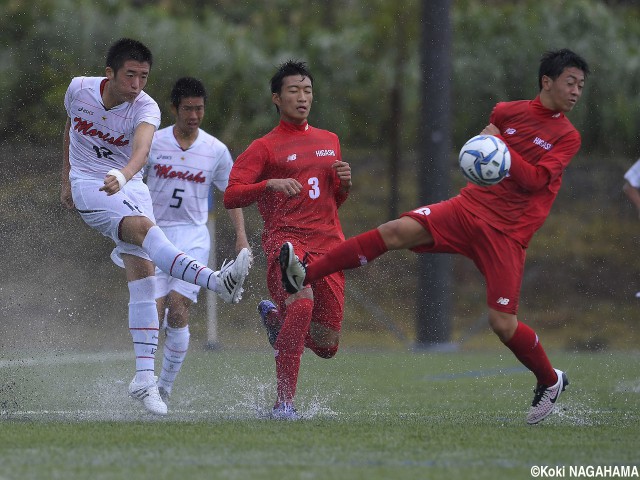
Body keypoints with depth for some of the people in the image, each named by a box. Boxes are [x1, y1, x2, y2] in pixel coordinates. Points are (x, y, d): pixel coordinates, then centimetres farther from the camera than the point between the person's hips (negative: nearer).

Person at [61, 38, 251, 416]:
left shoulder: (146, 108, -13)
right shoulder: (79, 89, -6)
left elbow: (142, 149, -34)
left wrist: (123, 175, -55)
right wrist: (66, 179, 20)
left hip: (129, 186, 2)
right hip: (88, 185, -2)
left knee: (143, 275, -9)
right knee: (143, 227, -31)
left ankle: (145, 379, -6)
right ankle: (218, 281, -49)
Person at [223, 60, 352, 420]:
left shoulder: (330, 141, 21)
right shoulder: (265, 148, 4)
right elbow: (231, 196, -5)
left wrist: (345, 183, 8)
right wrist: (270, 184, -21)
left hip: (328, 243, 5)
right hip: (286, 239, -5)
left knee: (326, 346, 3)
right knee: (302, 304, -34)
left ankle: (275, 315, 36)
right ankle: (284, 402, -25)